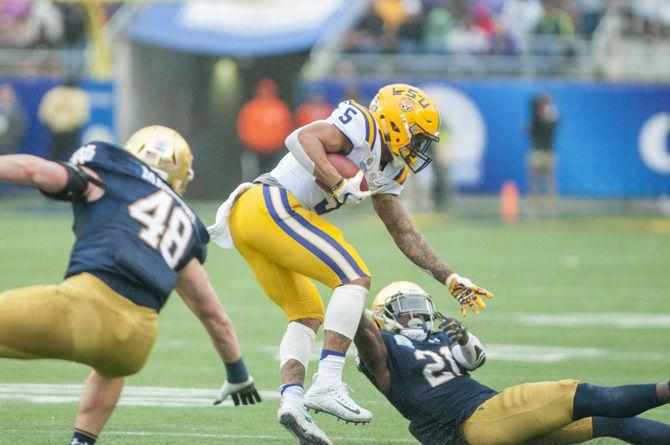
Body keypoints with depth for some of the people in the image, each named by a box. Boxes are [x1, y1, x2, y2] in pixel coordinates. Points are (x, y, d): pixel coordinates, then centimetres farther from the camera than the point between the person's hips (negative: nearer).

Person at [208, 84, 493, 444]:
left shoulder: (385, 173, 23)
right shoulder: (360, 126, -4)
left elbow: (405, 234, 27)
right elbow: (302, 138, -20)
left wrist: (452, 280, 24)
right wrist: (340, 184, -24)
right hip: (270, 206, -10)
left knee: (307, 315, 14)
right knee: (355, 278, -10)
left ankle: (291, 398, -3)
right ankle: (327, 384, -20)